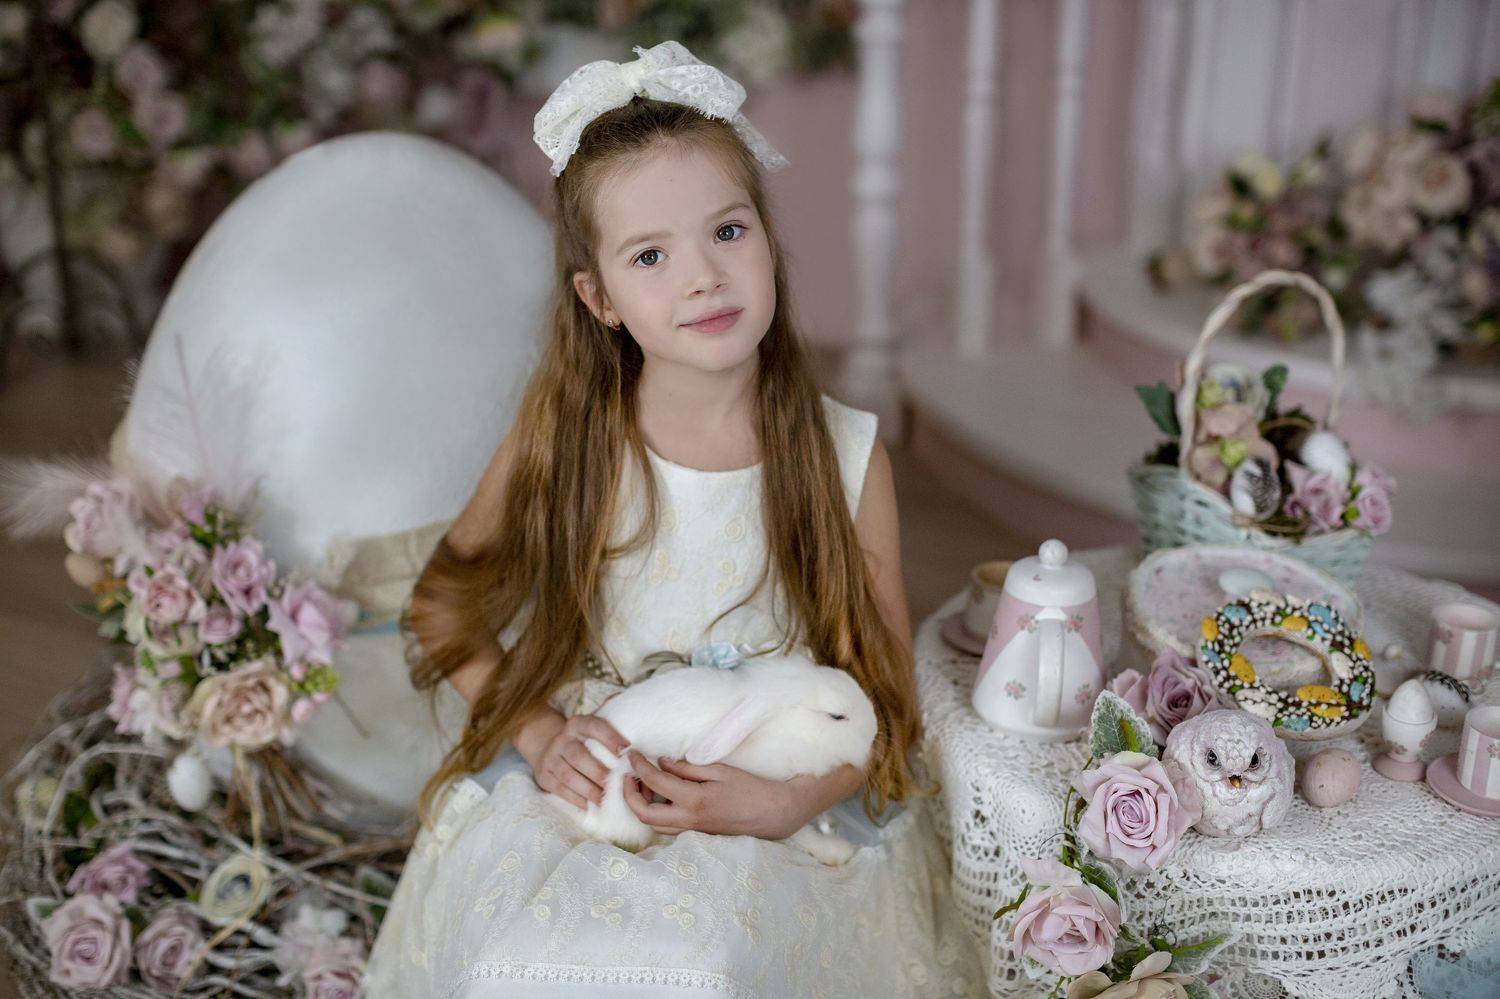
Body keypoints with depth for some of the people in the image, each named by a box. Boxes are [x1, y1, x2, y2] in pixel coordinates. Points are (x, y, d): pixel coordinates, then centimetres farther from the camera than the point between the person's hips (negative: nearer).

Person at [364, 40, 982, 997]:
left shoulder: (846, 453, -8)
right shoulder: (564, 440, -6)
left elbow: (888, 700, -1)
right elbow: (446, 612, 6)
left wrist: (785, 803, -19)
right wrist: (542, 734, -10)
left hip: (784, 806, -1)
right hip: (575, 783, 1)